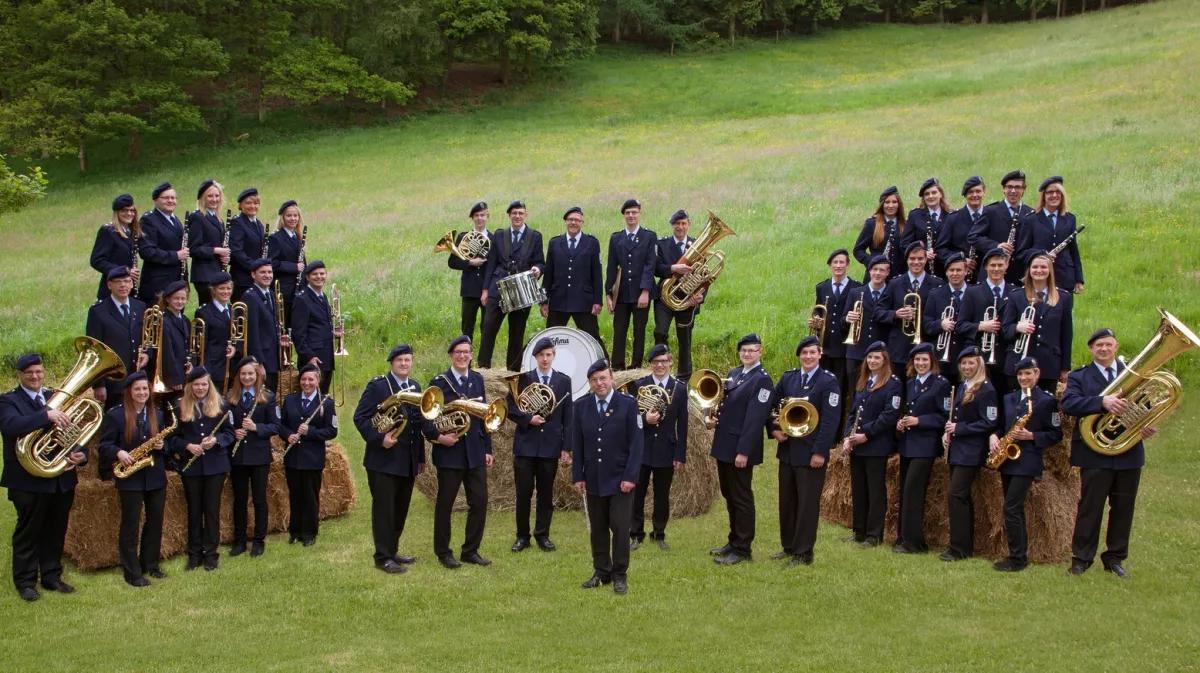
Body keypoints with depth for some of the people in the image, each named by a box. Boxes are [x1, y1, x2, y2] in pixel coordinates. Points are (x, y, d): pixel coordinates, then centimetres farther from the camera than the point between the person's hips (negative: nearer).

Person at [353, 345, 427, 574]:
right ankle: (383, 557, 2)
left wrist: (421, 456, 14)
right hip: (384, 460, -6)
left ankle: (392, 551, 24)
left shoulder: (415, 387, 12)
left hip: (408, 462, 7)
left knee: (401, 509, 13)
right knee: (384, 509, -3)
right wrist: (379, 439, -22)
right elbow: (360, 417, -11)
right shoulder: (377, 386, -8)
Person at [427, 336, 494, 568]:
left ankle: (470, 551, 16)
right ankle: (443, 552, 16)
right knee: (445, 503, 5)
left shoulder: (477, 379, 9)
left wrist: (487, 449, 11)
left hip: (475, 452, 4)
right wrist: (438, 437, -22)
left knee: (479, 502, 4)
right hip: (449, 452, -4)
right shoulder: (439, 382, -5)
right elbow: (427, 417, -6)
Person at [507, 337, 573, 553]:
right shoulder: (522, 379, 3)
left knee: (546, 494, 7)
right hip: (525, 445, -1)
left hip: (551, 446, 1)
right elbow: (510, 409, 2)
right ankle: (522, 536, 12)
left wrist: (566, 447, -1)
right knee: (523, 493, 2)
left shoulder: (564, 381, 5)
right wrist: (528, 418, -14)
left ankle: (542, 535, 18)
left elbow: (567, 417, 4)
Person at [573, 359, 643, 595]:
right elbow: (577, 444, 7)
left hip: (620, 479, -3)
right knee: (598, 529, 9)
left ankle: (620, 575, 6)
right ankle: (601, 572, 19)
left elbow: (636, 443, -7)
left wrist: (630, 477, -13)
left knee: (620, 528, -4)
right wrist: (578, 476, 2)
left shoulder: (628, 404, -5)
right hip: (593, 479, 3)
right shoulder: (581, 406, 4)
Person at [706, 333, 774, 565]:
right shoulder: (733, 374, 13)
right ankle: (734, 542, 28)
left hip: (741, 449, -8)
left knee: (742, 498, 0)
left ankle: (742, 549, 7)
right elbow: (721, 400, 18)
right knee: (729, 496, 17)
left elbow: (755, 418, -18)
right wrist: (710, 418, -5)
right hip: (724, 445, 8)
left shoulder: (762, 380, -13)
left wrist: (744, 452, -22)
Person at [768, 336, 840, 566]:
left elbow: (831, 419, -12)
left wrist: (820, 452, -17)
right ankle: (788, 546, 25)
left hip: (811, 452, -6)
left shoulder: (829, 381, -8)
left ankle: (804, 553, 6)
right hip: (787, 450, 6)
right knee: (786, 501, 13)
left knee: (808, 503, 0)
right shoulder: (788, 377, 8)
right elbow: (772, 405, 17)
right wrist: (774, 430, 0)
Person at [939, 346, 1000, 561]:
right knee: (962, 497, 11)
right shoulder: (960, 387, 15)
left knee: (955, 495, -12)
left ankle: (959, 548, -7)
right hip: (957, 449, 9)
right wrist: (948, 432, 3)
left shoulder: (986, 389, -11)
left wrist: (959, 428, -16)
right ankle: (966, 545, 17)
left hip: (971, 452, -8)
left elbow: (989, 423, -15)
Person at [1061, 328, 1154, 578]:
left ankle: (1115, 557, 20)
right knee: (1090, 507, 1)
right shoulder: (1079, 377, 3)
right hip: (1095, 454, -3)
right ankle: (1081, 558, 7)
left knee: (1123, 508, 9)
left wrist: (1149, 426, -13)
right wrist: (1103, 402, -29)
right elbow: (1069, 404, -15)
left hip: (1129, 453, 3)